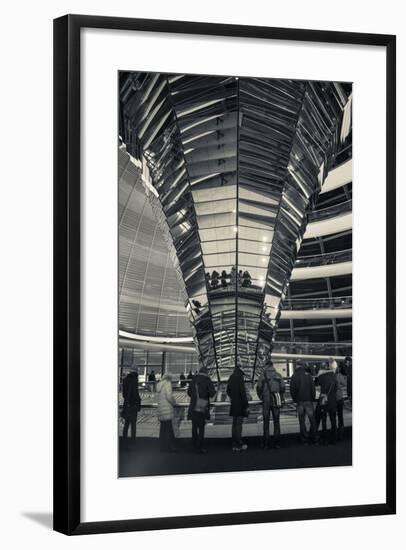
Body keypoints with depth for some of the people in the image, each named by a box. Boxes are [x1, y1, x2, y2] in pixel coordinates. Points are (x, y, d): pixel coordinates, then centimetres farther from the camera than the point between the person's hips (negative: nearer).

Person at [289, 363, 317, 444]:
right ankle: (313, 437, 2)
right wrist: (313, 398, 9)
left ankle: (304, 437, 6)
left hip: (299, 401, 1)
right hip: (308, 401, -1)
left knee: (302, 420, 7)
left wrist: (295, 399, 10)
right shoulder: (308, 375, 0)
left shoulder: (294, 376, 1)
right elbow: (313, 388, -1)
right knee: (312, 420, 5)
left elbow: (292, 389, -1)